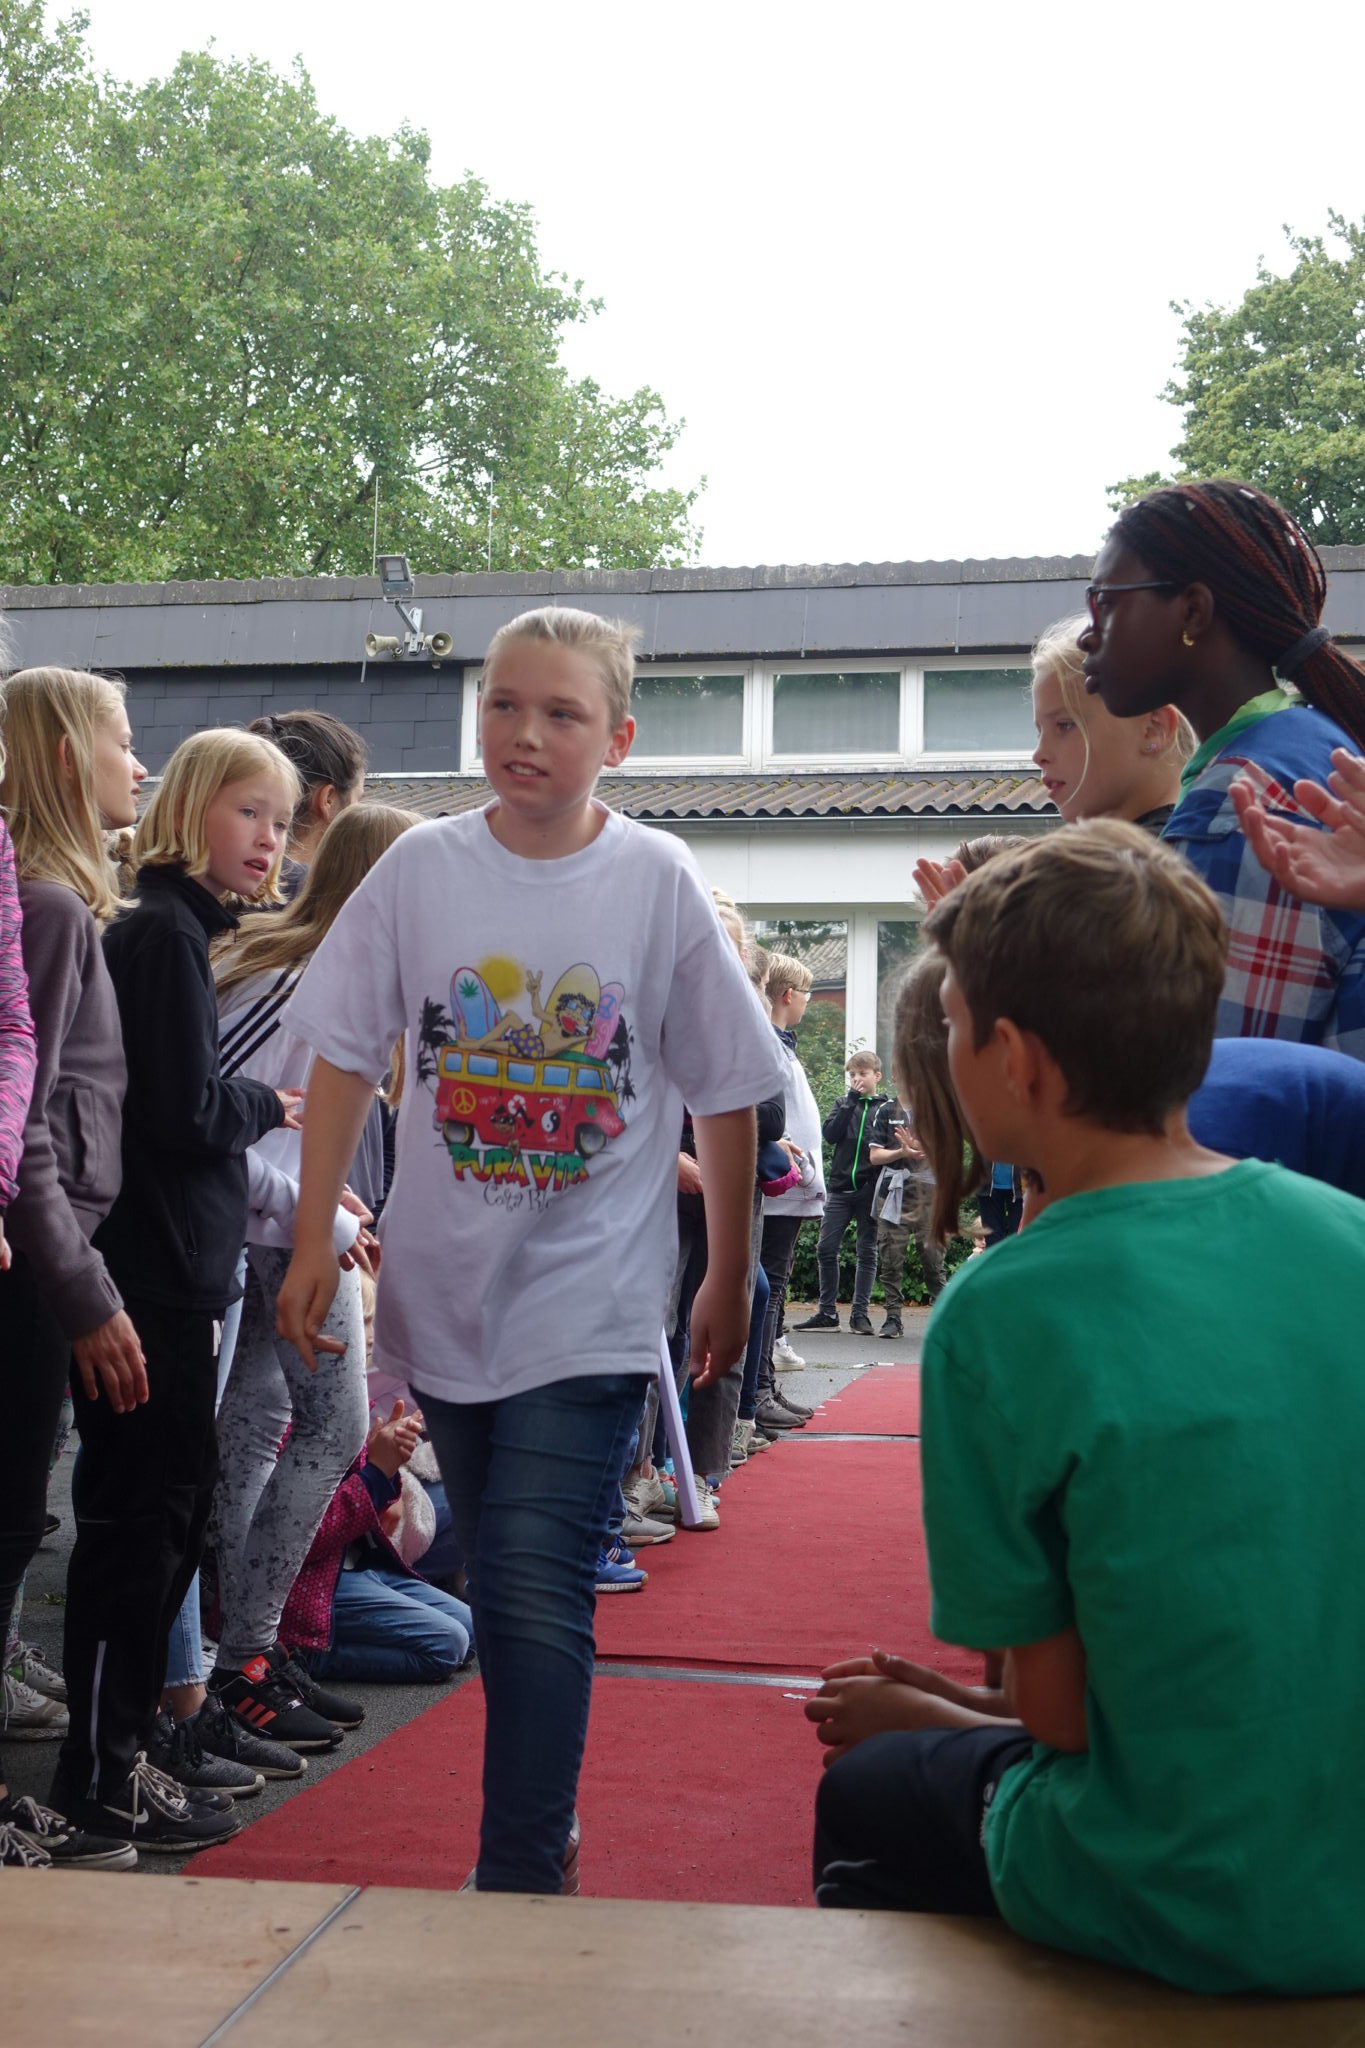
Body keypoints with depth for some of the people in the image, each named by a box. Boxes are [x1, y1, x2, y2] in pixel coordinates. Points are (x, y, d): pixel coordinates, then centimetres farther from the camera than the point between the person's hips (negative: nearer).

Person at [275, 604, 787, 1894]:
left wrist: (728, 1279, 4)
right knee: (500, 1588, 17)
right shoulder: (421, 868, -1)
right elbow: (345, 1055, 5)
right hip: (446, 1290, 3)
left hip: (590, 1303, -3)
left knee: (537, 1595, -11)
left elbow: (725, 1093, 1)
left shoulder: (658, 881, -6)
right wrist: (313, 1238, 2)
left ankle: (519, 1881, 0)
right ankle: (542, 1817, 36)